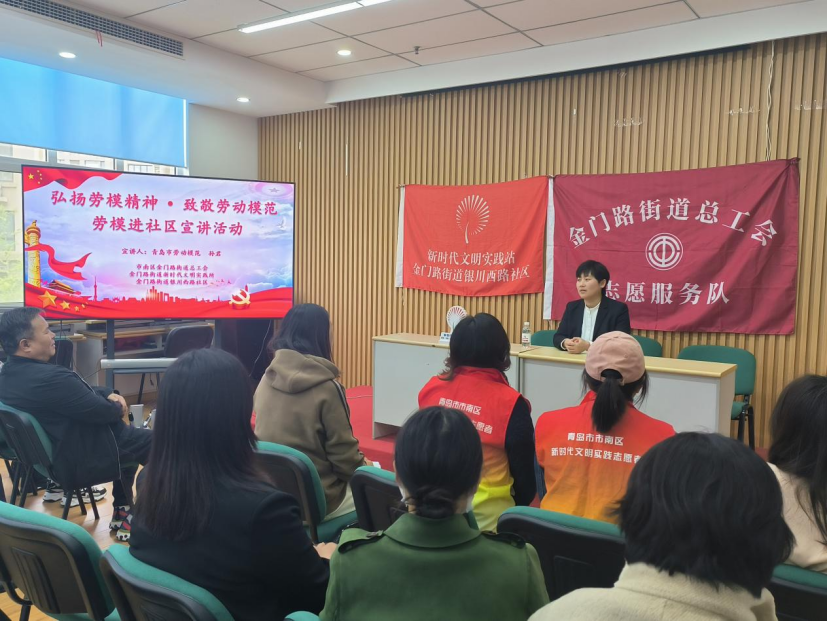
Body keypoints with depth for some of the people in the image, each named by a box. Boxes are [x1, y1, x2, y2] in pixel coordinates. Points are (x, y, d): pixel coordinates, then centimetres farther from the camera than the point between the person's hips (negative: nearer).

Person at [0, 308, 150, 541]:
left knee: (129, 434, 24)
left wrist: (109, 393, -5)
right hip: (79, 462, -10)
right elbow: (103, 412, -24)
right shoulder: (49, 378, -34)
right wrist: (118, 407, -2)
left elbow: (81, 391, 8)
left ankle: (122, 512, 29)